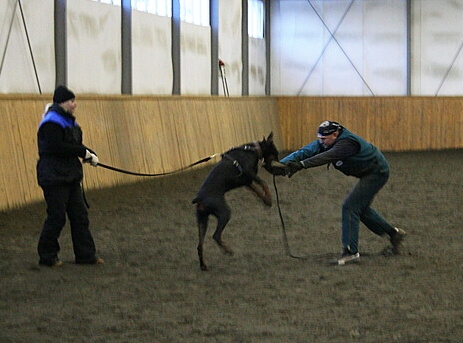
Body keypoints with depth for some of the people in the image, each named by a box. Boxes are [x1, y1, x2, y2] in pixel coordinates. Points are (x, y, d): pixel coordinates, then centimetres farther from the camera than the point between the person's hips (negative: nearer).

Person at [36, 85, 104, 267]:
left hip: (70, 176, 10)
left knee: (80, 215, 9)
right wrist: (84, 153, -18)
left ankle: (86, 255, 13)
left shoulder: (68, 121, 14)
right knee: (57, 217, -4)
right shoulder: (52, 122, -16)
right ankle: (47, 256, 8)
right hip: (55, 177, -10)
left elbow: (76, 144, 16)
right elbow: (57, 148, -25)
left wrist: (90, 154, -4)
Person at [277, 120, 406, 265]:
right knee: (361, 208, 21)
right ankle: (393, 233, 34)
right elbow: (306, 151, -16)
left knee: (350, 206, -16)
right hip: (367, 174, 10)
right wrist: (283, 163, -30)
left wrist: (301, 165, -58)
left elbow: (327, 156, -48)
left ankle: (350, 251, -14)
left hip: (376, 173, -10)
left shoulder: (347, 143, -32)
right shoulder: (324, 143, -5)